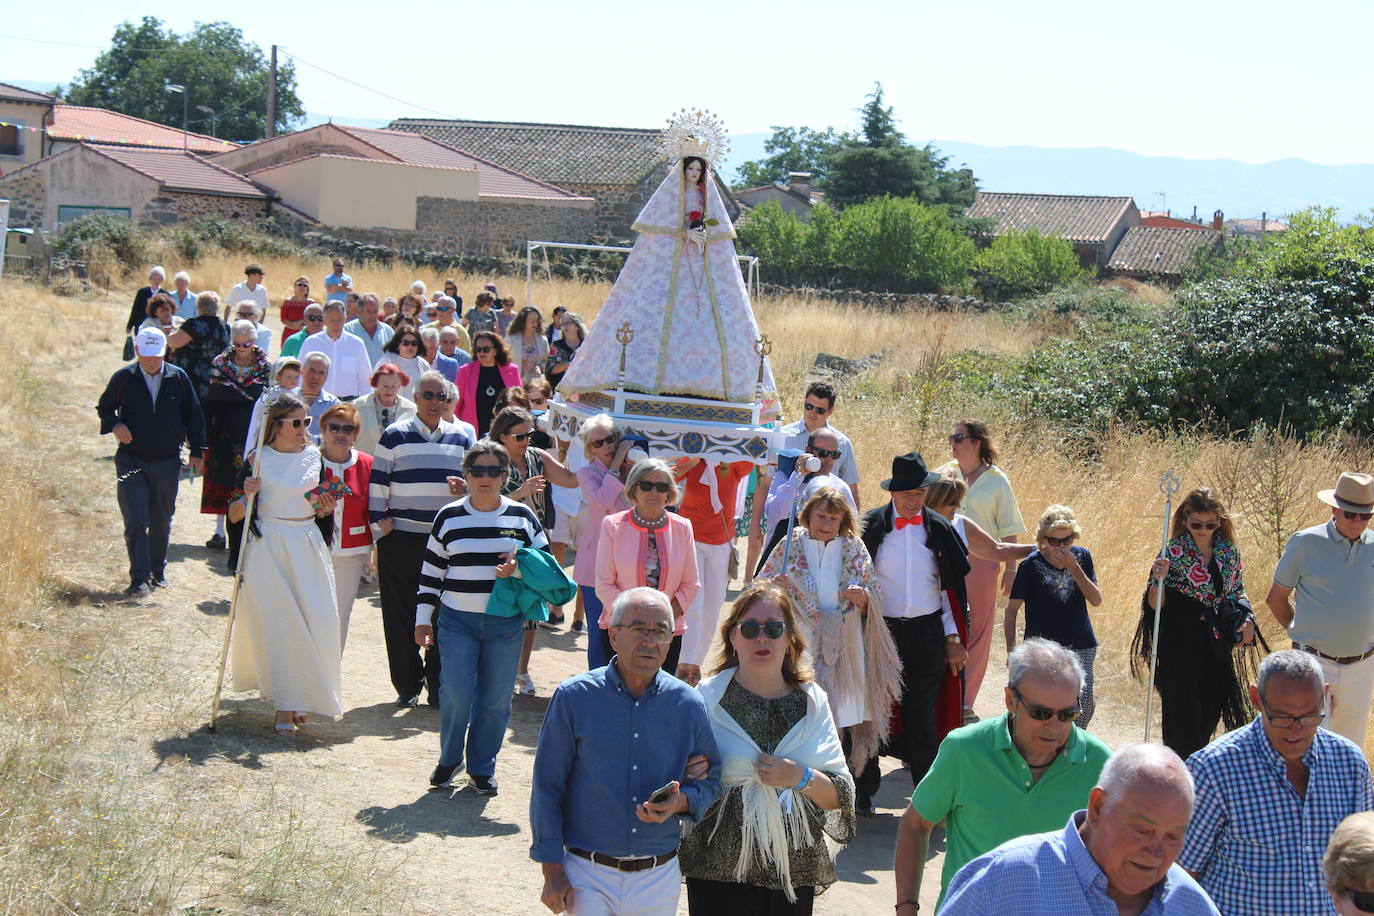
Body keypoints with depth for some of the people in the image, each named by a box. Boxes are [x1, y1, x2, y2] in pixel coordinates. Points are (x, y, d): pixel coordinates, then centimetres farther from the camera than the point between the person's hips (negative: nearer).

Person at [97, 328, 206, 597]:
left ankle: (157, 570, 30)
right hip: (132, 461, -2)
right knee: (135, 521, -9)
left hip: (168, 462, 2)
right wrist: (115, 424, -11)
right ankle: (139, 579, -7)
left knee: (161, 521, 12)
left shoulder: (178, 378, 0)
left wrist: (196, 451, 5)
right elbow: (104, 406, 11)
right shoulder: (123, 378, -2)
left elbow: (193, 415, 8)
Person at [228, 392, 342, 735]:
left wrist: (326, 509, -2)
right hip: (267, 549, -3)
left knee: (314, 623, -3)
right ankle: (284, 707, -1)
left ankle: (299, 698, 15)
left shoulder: (314, 458, 10)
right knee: (276, 626, -6)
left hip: (308, 549, 3)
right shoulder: (257, 461, 0)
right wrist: (246, 496, -20)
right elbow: (234, 515, -1)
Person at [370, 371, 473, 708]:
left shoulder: (461, 438, 12)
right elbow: (378, 482, 2)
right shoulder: (395, 435, 2)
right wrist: (379, 522, -5)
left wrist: (466, 488, -2)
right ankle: (407, 686, 14)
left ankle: (439, 686, 15)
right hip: (401, 539, -2)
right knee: (401, 615, 2)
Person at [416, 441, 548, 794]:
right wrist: (423, 619, 4)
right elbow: (431, 572, 8)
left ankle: (482, 768, 21)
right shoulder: (449, 517, 4)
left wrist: (518, 567, -12)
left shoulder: (522, 517, 4)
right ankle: (449, 760, 15)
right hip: (457, 621, -1)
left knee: (496, 699, 4)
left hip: (506, 623, 1)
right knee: (456, 694, -9)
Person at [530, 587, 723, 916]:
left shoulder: (688, 704, 0)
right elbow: (547, 787, -4)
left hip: (659, 877, 3)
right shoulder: (574, 697, -7)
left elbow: (711, 780, 9)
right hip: (588, 876, -3)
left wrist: (681, 802, -14)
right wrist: (552, 871, -6)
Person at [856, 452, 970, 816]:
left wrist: (953, 638, 5)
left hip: (926, 634, 1)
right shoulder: (870, 526, -4)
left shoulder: (939, 530, 3)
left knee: (923, 718, 7)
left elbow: (949, 588, 8)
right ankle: (864, 792, 24)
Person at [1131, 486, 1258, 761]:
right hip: (1181, 643, -5)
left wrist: (1247, 619, 0)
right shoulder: (1174, 550, -8)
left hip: (1217, 644, 5)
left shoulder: (1228, 550, 6)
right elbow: (1155, 605, -9)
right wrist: (1158, 579, -29)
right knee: (1184, 715, -5)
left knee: (1211, 711, 11)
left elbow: (1237, 591, 18)